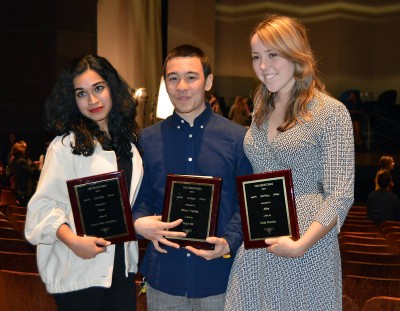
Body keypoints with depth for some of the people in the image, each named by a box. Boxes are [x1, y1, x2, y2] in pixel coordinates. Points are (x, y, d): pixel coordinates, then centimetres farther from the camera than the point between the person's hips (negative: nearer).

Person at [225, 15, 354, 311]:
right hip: (255, 247, 5)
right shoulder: (262, 111, 10)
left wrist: (301, 244, -24)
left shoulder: (331, 112, -9)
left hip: (306, 249, -5)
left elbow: (340, 195, -13)